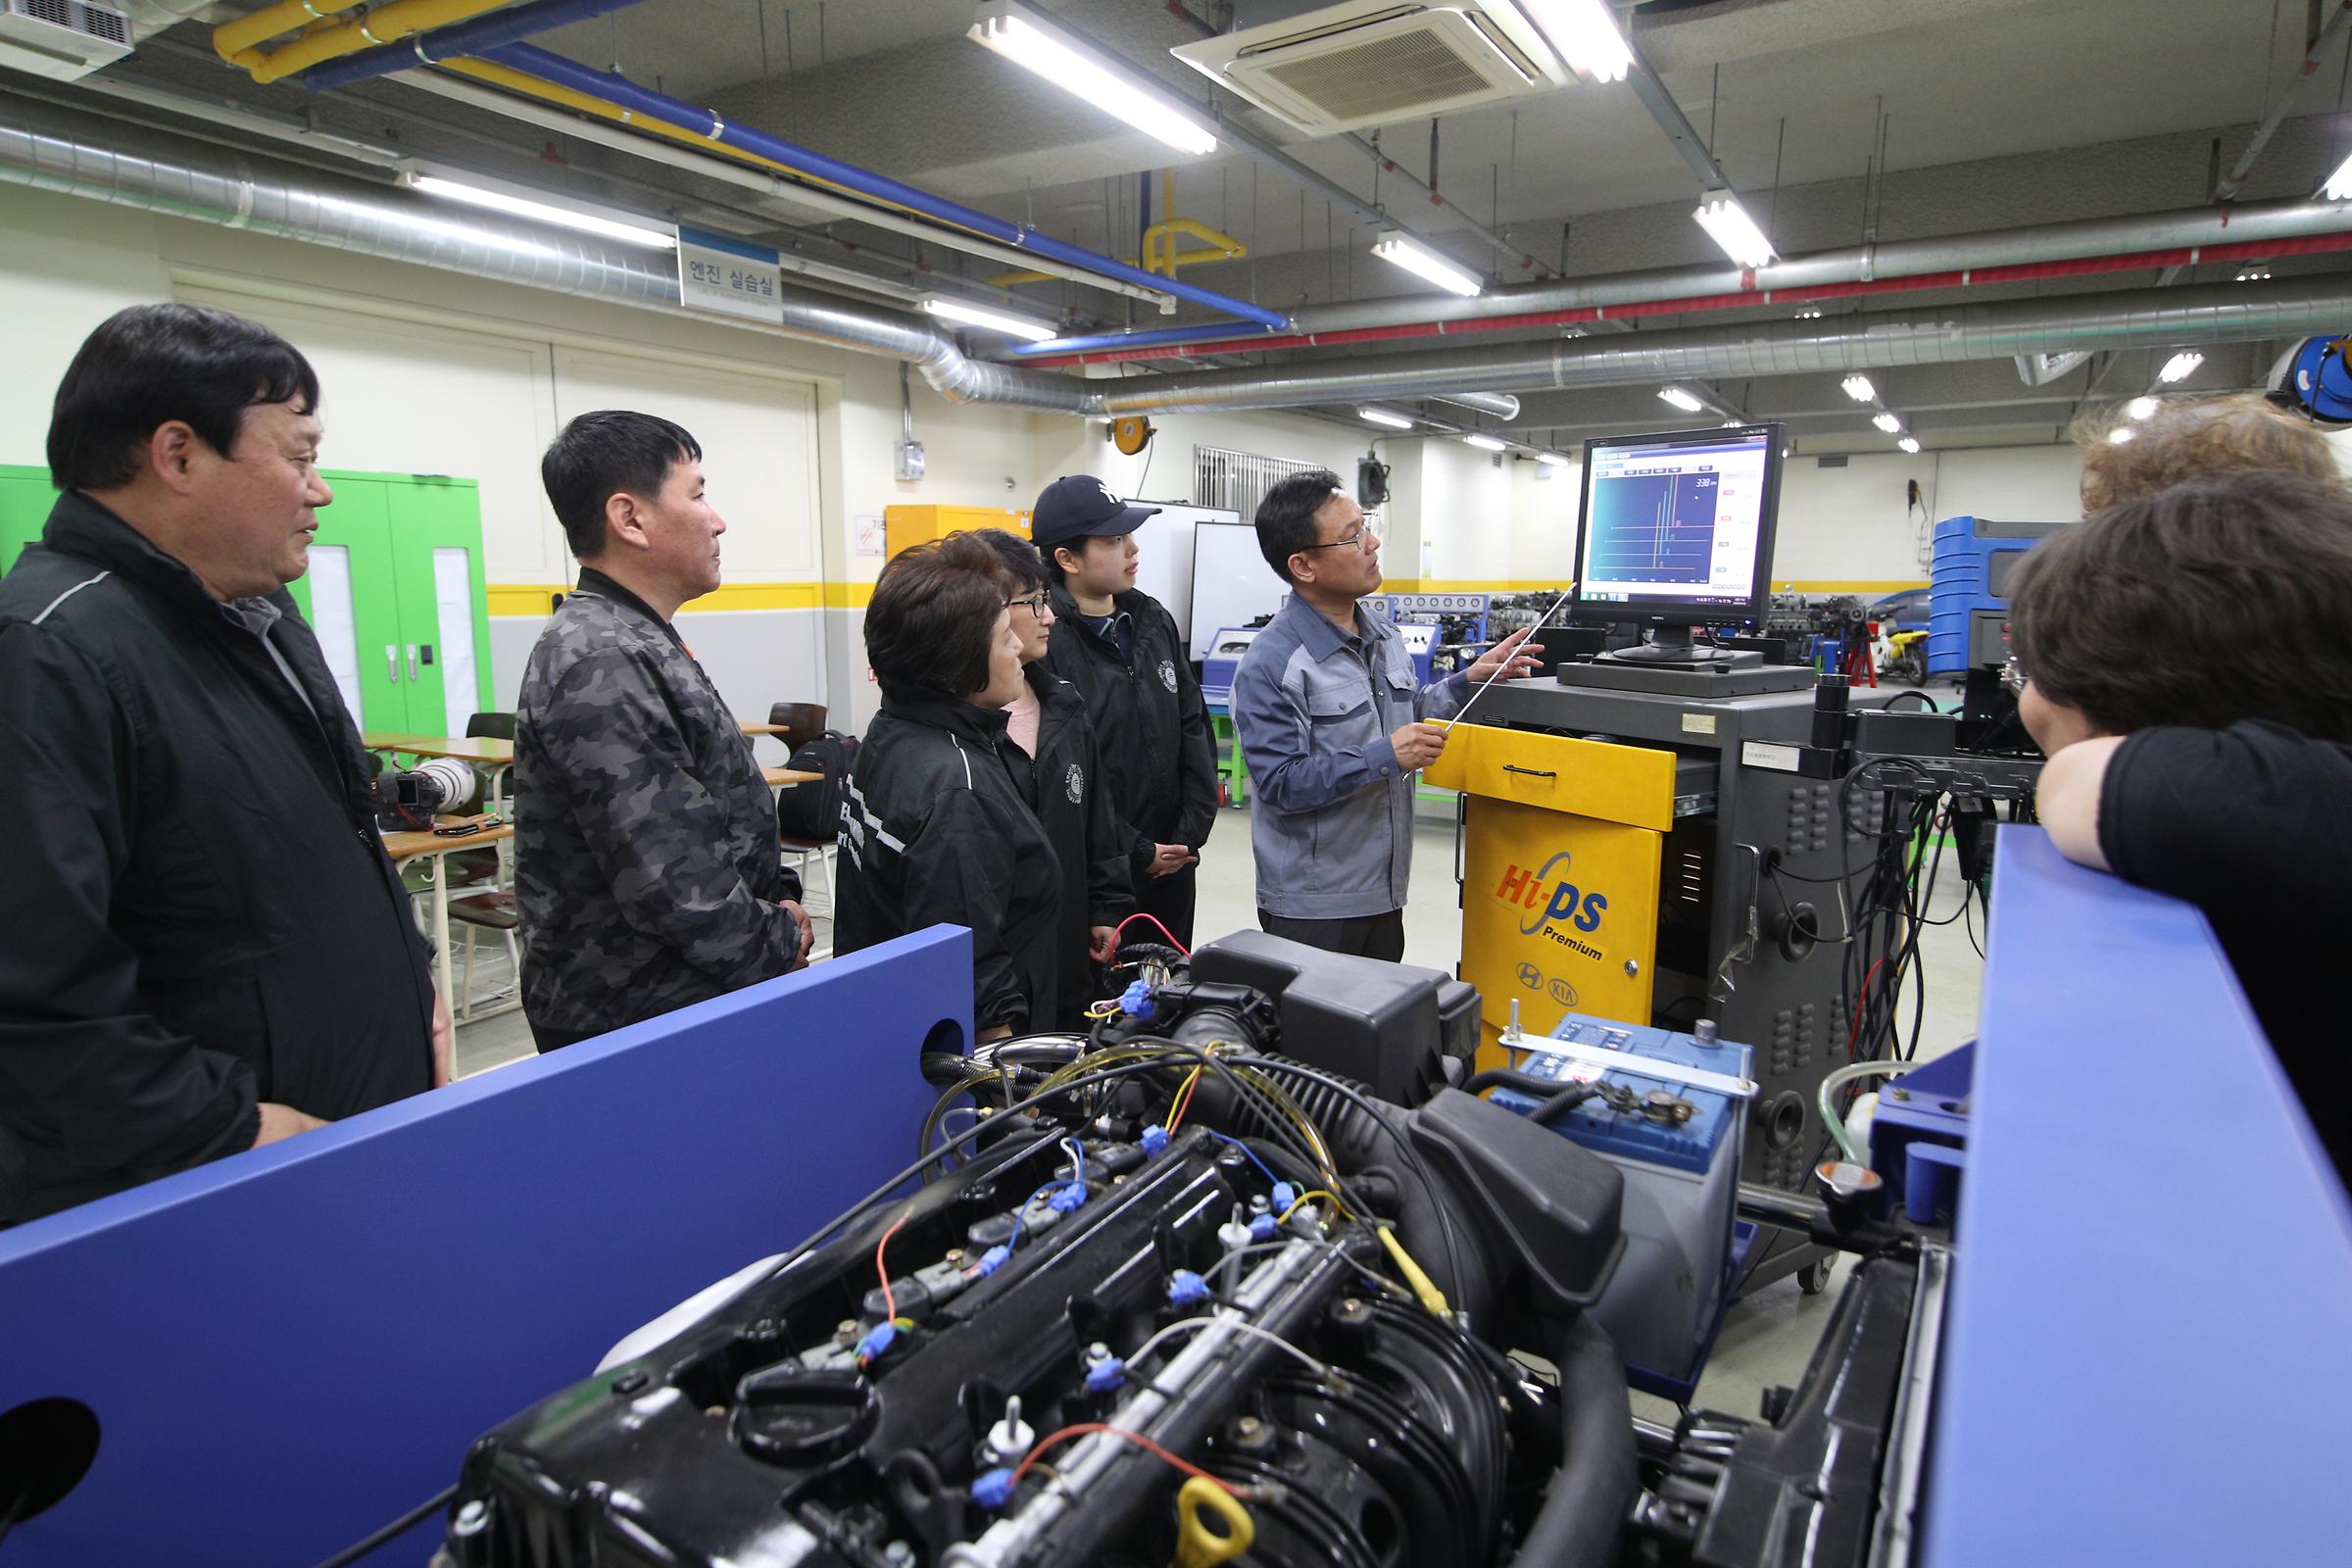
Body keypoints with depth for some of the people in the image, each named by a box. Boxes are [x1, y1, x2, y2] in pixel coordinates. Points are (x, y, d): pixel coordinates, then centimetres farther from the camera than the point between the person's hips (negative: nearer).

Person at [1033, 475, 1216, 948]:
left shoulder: (1153, 620, 6)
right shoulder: (1048, 639, -17)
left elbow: (1193, 725, 9)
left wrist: (1192, 833, 0)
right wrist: (1136, 852, -13)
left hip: (1172, 863, 7)